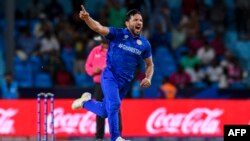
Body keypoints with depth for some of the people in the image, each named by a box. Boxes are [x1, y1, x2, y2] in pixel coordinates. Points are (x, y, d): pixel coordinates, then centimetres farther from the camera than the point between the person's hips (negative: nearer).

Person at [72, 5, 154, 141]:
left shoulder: (144, 44, 2)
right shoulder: (117, 34, -9)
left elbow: (149, 64, 13)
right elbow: (98, 28, -23)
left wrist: (148, 78, -7)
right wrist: (87, 18, -43)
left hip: (125, 82, 5)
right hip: (110, 77, -5)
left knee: (105, 112, 11)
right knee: (114, 105, -23)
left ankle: (86, 101, 40)